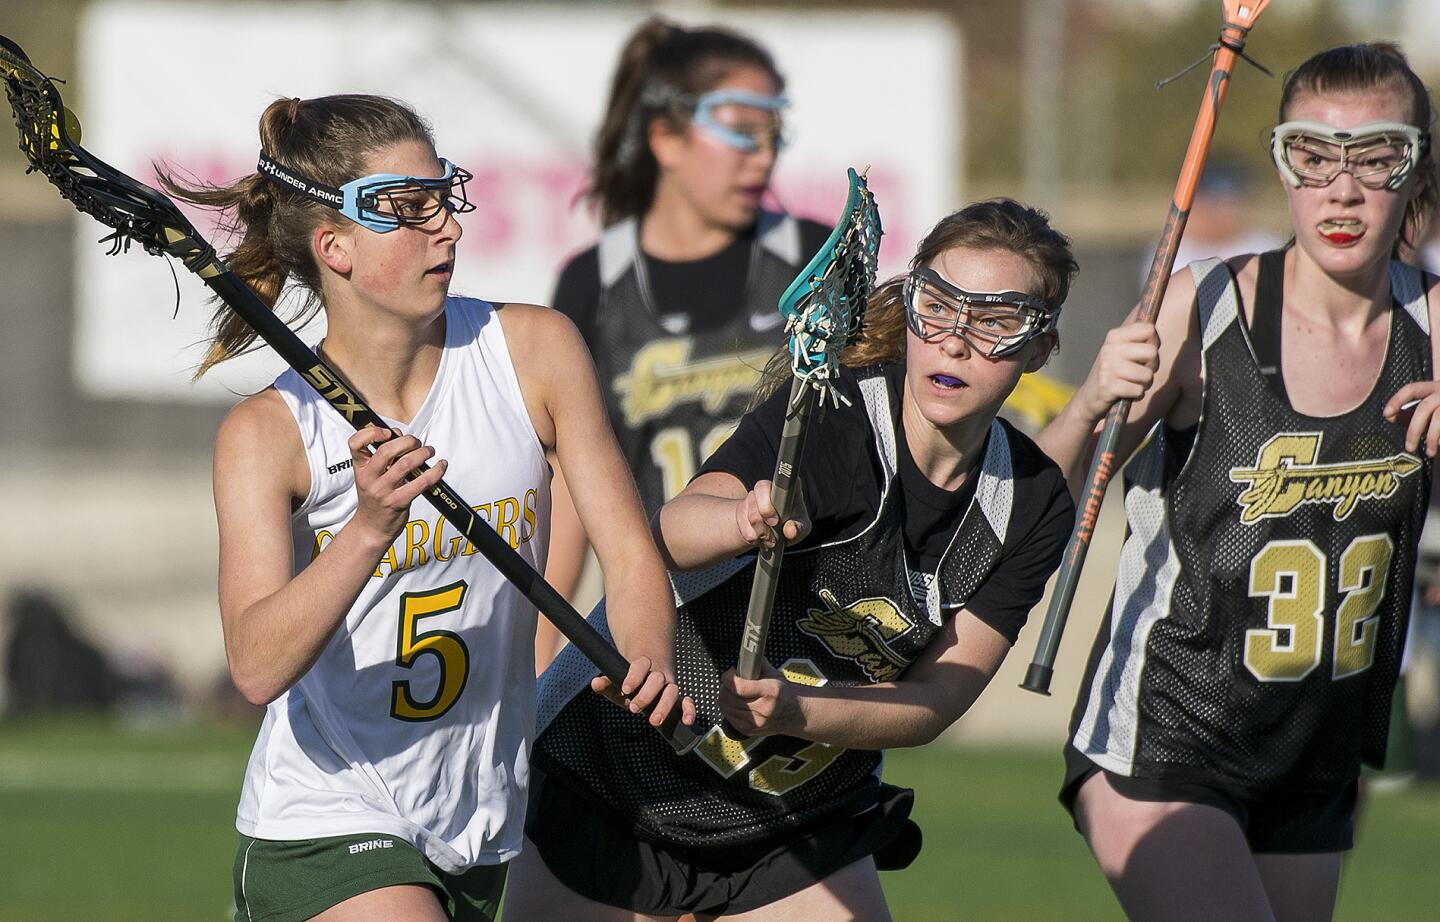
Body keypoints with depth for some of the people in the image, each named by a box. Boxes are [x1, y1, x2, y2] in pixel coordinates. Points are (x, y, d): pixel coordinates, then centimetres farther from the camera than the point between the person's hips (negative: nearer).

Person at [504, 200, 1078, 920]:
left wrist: (797, 711, -31)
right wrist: (746, 520, -61)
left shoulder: (1033, 507, -6)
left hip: (806, 832, 4)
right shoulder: (834, 414, -21)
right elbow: (672, 532, -37)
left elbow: (937, 698, -12)